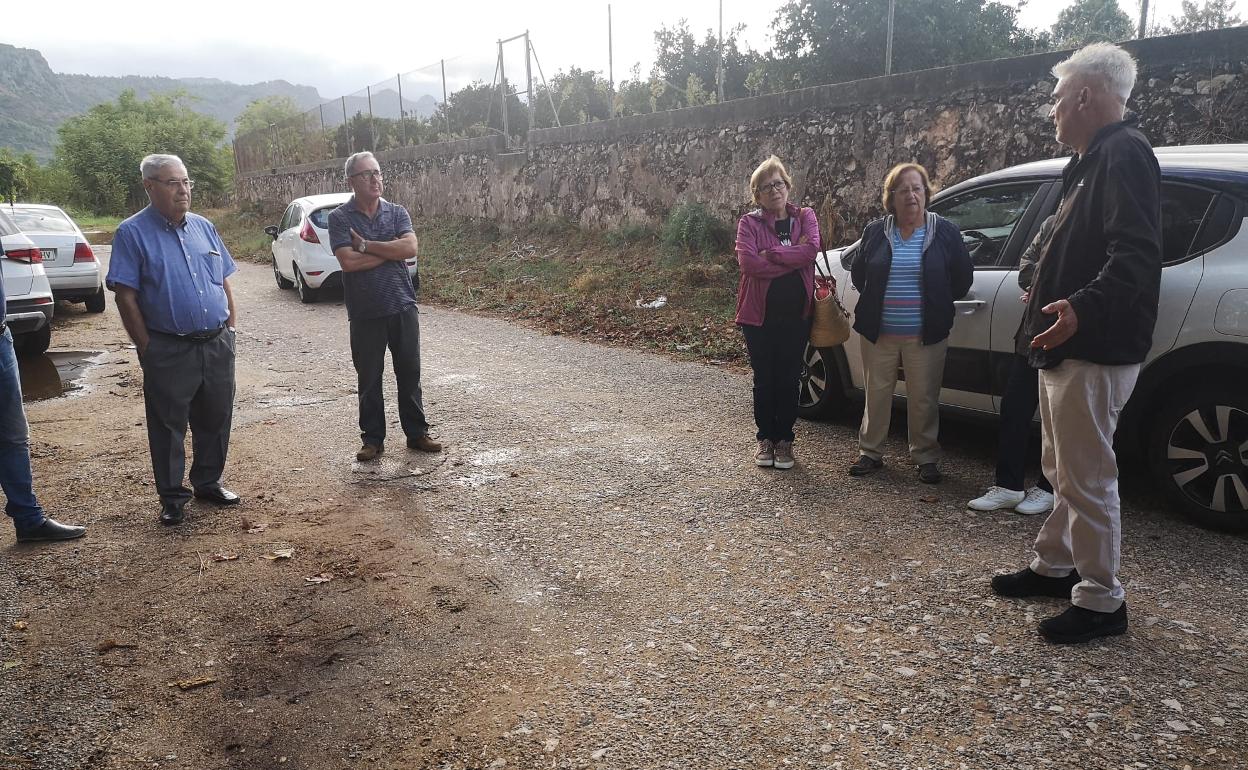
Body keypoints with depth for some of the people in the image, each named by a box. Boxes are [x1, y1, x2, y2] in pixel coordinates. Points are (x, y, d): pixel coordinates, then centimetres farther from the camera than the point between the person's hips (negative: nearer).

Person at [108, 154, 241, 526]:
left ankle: (208, 482, 31)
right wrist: (146, 348, -11)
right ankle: (172, 497, 18)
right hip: (168, 351, -5)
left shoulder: (203, 227, 10)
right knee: (168, 426, 5)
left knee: (215, 419, 14)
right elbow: (125, 295, -8)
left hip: (217, 345, 5)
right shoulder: (132, 233, -5)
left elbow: (224, 283, 15)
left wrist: (230, 328, 8)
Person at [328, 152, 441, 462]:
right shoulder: (339, 217, -3)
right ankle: (372, 439, 20)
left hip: (403, 307, 2)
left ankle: (417, 433, 21)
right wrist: (391, 251, -10)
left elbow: (410, 248, -13)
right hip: (365, 313, -2)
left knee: (409, 373, 9)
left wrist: (366, 244, -14)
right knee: (369, 378, 7)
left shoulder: (397, 212, 5)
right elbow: (348, 261, -17)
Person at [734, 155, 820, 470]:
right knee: (764, 379, 8)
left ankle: (784, 440, 20)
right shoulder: (749, 222, 0)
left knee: (788, 379, 8)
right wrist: (793, 259, -14)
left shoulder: (805, 217, 5)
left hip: (796, 313, 1)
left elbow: (811, 249, -15)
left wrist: (770, 254, -16)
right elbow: (748, 262, -17)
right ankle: (765, 439, 21)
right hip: (759, 313, -1)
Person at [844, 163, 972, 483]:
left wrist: (938, 305, 8)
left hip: (926, 334, -1)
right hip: (879, 333, 2)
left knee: (924, 398, 4)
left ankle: (926, 457, 19)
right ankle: (871, 452, 22)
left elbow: (962, 279, 5)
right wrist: (877, 300, 11)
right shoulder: (875, 232, 3)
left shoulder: (945, 232, -1)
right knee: (876, 394, 8)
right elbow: (857, 273, 13)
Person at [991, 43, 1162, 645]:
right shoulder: (1095, 160, 18)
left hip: (1094, 351, -11)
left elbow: (1136, 253, -26)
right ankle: (1054, 567, 32)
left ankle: (1101, 601, 8)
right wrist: (1049, 299, 31)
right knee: (1063, 471, 19)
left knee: (1086, 479, -4)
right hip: (1068, 347, 11)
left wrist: (1083, 307, -40)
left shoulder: (1124, 154, -13)